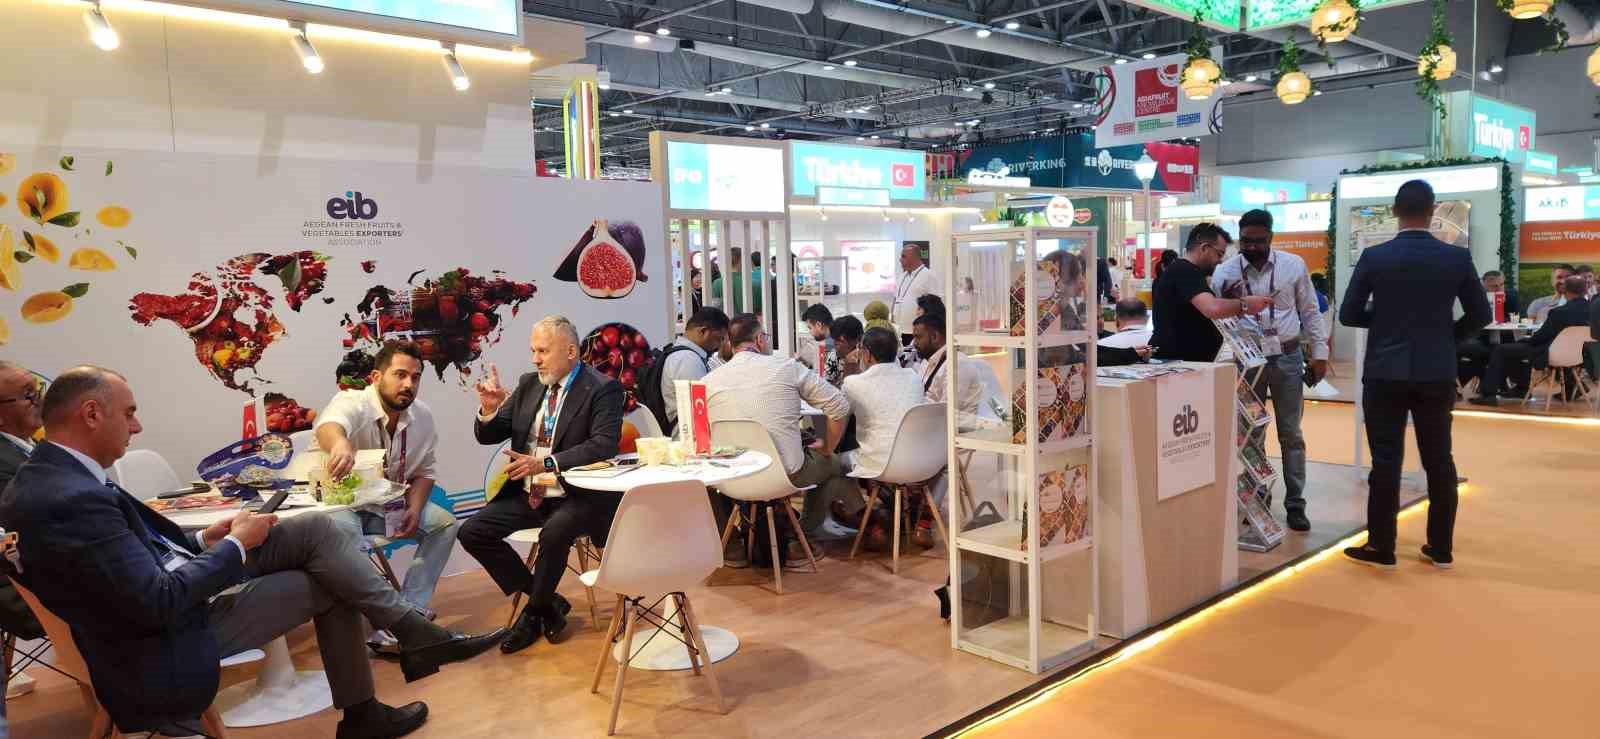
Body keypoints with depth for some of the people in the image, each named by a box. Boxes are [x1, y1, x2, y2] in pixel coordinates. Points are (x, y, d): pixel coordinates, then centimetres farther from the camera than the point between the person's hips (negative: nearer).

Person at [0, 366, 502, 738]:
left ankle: (415, 633, 2)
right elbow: (160, 603, -29)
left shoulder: (53, 475, 2)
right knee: (329, 585, 0)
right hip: (168, 636, -9)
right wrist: (236, 546, -16)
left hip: (166, 582, 9)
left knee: (317, 528, 0)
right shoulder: (71, 501, -29)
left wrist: (203, 541, 1)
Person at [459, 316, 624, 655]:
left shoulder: (602, 388, -10)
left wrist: (546, 463, -31)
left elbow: (605, 445, -23)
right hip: (527, 493, 7)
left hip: (576, 495, -7)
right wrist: (489, 409, -12)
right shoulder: (529, 384, 8)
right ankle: (548, 601, 5)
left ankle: (535, 611, -4)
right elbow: (487, 436, 12)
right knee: (472, 532, -6)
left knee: (554, 533, -33)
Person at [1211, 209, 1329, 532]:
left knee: (1291, 434, 6)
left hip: (1287, 357, 0)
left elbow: (1309, 312, 4)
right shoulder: (1225, 272, -4)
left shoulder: (1294, 265, -1)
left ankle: (1295, 504, 14)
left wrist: (1319, 353, 1)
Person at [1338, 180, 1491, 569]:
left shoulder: (1374, 257, -7)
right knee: (1439, 461, 11)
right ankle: (1441, 547, 19)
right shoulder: (1458, 257, -2)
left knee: (1386, 461, 2)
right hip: (1438, 373, 2)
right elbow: (1480, 315, 5)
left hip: (1386, 374, -2)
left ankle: (1381, 547, 7)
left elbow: (1348, 314, -3)